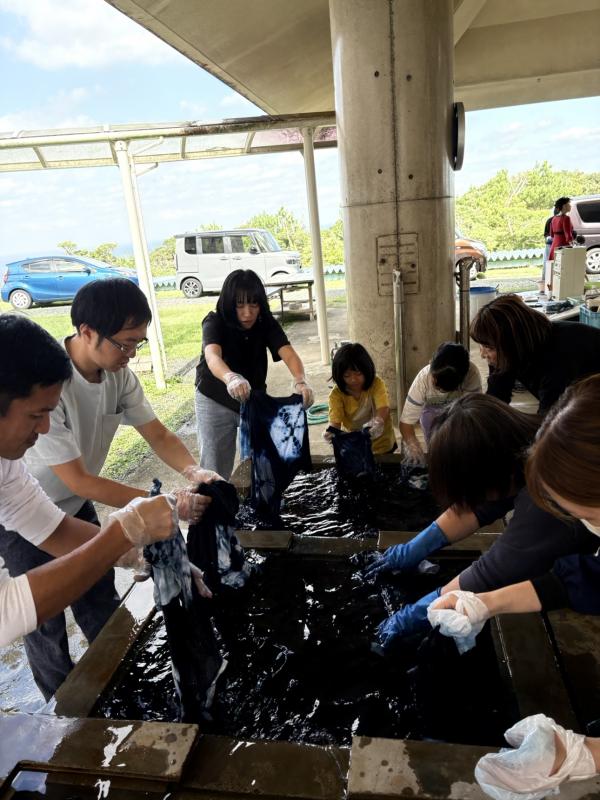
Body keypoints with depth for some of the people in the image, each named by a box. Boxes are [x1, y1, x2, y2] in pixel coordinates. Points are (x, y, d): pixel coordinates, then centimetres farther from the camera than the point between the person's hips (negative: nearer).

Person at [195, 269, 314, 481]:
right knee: (215, 468, 1)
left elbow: (288, 353, -30)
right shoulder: (214, 322, -23)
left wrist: (300, 380, -52)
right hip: (215, 402, -2)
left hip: (255, 398, 3)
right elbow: (212, 356, -43)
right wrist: (231, 378, -66)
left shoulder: (266, 323, -15)